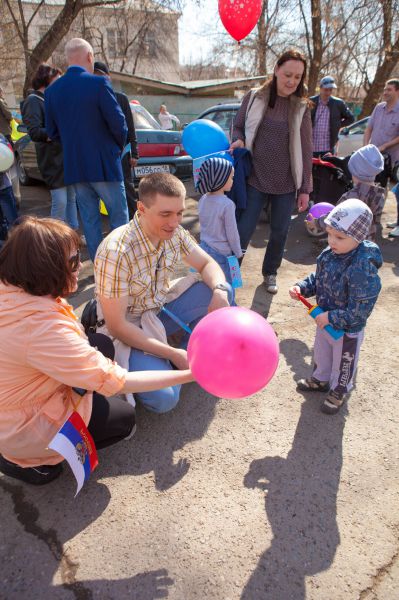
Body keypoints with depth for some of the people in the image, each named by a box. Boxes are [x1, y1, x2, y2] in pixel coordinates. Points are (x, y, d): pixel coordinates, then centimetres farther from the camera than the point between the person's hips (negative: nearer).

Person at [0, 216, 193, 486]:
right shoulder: (44, 330, -38)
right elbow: (116, 381, -32)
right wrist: (190, 374, -27)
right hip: (22, 430, -7)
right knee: (125, 418, 7)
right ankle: (25, 460, 6)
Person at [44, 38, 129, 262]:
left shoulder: (51, 90, 6)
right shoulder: (99, 83, -10)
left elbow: (52, 131, 9)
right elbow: (118, 123, -11)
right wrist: (119, 146, 8)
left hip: (74, 166, 5)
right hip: (104, 163, -5)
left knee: (90, 220, 12)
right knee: (119, 217, 5)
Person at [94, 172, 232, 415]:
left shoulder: (174, 232, -12)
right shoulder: (116, 252, -31)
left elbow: (207, 263, 2)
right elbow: (116, 325, -25)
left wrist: (219, 290, -23)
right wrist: (172, 354, -24)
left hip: (162, 306, 6)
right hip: (130, 328, -6)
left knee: (224, 291, -10)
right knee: (164, 398, -26)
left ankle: (185, 351, 6)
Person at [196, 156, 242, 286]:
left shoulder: (203, 199, 0)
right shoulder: (227, 204, -21)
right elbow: (232, 233, -15)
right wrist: (238, 252, 0)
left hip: (204, 247, 7)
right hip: (221, 253, -7)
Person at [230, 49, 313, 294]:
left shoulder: (301, 108, 3)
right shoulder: (254, 98, 1)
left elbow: (305, 150, 4)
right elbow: (238, 127, 12)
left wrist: (305, 189, 1)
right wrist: (239, 141, -13)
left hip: (287, 184, 2)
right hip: (255, 179, -1)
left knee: (280, 232, 9)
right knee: (243, 230, -6)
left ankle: (270, 272, 31)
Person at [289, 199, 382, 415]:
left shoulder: (363, 269, -36)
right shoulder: (329, 254, -13)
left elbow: (359, 312, -31)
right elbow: (317, 279, 5)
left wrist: (330, 318, -28)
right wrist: (302, 288, -11)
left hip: (348, 330, -7)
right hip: (325, 321, 7)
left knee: (343, 363, 21)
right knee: (321, 354, 30)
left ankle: (338, 391, 47)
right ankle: (321, 379, 57)